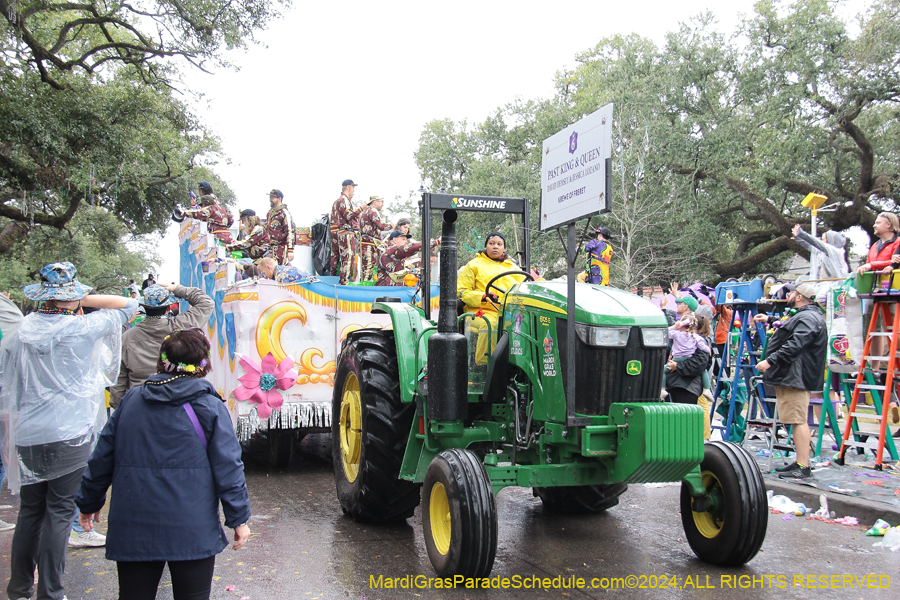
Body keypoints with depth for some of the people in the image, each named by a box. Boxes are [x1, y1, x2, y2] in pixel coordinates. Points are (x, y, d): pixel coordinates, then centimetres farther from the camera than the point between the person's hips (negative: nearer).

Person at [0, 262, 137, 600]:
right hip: (70, 436, -4)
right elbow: (127, 306, 5)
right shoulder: (82, 328, -8)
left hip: (28, 436, 5)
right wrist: (83, 300, 1)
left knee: (30, 511, 16)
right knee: (59, 512, 3)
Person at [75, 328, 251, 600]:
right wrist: (239, 518, -2)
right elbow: (227, 466, -8)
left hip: (131, 530, 4)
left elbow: (101, 458, 11)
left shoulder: (131, 400, 6)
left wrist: (89, 503, 24)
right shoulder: (209, 406, -6)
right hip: (191, 531, -3)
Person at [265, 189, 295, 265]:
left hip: (282, 247, -8)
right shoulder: (270, 212, 17)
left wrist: (290, 250, -22)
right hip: (271, 247, 8)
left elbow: (290, 232, -16)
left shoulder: (284, 213, -10)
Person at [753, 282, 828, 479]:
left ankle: (803, 467, -12)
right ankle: (800, 462, 21)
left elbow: (794, 346, -27)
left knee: (798, 420, -12)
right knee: (797, 420, 14)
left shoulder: (808, 318, -15)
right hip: (790, 376, 12)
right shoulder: (802, 315, 21)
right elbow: (789, 328, 44)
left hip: (796, 378, -12)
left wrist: (770, 361, -27)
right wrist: (769, 320, 51)